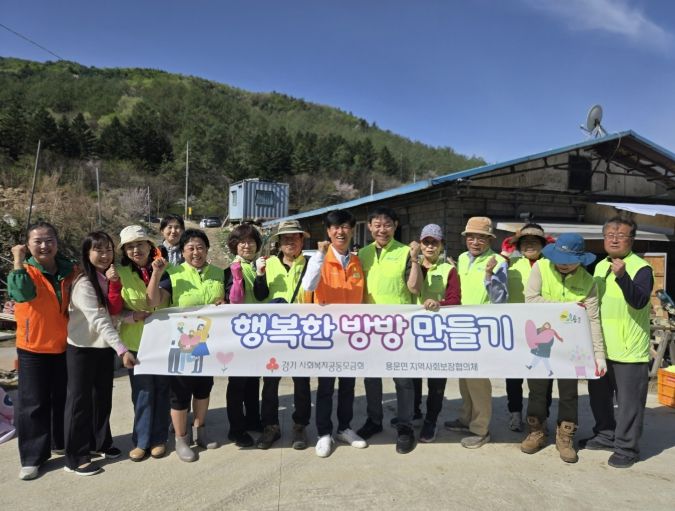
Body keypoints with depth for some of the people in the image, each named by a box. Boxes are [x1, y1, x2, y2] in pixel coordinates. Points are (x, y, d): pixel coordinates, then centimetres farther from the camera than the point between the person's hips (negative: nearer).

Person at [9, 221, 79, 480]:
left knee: (63, 399, 16)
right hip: (33, 349, -3)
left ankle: (62, 443, 34)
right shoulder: (25, 271, -10)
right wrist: (18, 261, -27)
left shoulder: (71, 271, -1)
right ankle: (32, 457, 16)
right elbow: (22, 293, -31)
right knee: (33, 404, 4)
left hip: (65, 347, 3)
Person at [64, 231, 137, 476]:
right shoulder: (83, 284, -18)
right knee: (80, 401, 3)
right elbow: (98, 320, -25)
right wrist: (122, 349, -29)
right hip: (82, 349, -6)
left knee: (103, 398, 15)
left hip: (105, 347, 6)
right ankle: (76, 457, 14)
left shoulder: (110, 280, 2)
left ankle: (100, 442, 32)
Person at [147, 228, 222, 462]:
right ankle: (181, 439, 23)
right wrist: (157, 273, -25)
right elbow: (153, 301, -16)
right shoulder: (174, 274, -7)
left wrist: (225, 303, -10)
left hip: (210, 341, 4)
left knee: (204, 386, 18)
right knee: (181, 390, 5)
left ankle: (199, 430, 37)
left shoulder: (218, 273, 4)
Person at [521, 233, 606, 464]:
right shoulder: (541, 267, -12)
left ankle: (565, 437, 26)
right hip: (539, 340, 0)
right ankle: (536, 432, 28)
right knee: (537, 387, 11)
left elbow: (593, 320, -12)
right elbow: (530, 299, -19)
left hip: (569, 343, 0)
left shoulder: (587, 282, -9)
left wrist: (599, 354, -18)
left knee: (569, 390, 9)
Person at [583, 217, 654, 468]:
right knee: (600, 395, 18)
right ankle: (606, 435, 35)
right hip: (600, 347, 7)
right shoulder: (600, 266, 10)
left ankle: (626, 447, 18)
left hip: (629, 350, -7)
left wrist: (622, 276, -42)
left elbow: (640, 301, -28)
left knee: (629, 401, 3)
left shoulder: (641, 268, -11)